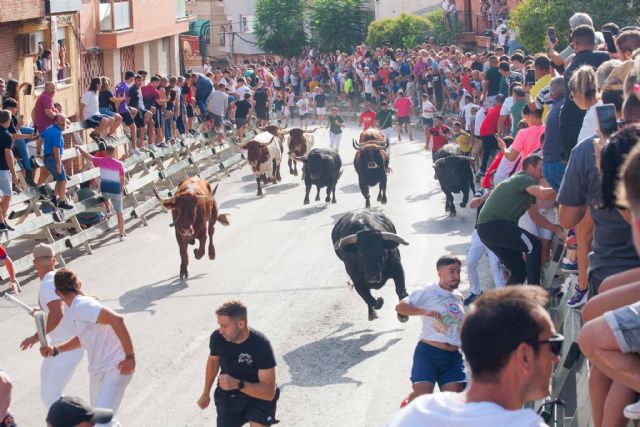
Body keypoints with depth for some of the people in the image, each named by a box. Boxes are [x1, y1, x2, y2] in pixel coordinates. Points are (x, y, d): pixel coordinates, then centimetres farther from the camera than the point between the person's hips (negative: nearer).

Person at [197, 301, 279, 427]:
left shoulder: (261, 345, -27)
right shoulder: (217, 337, -15)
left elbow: (269, 392, -29)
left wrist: (238, 384, -42)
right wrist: (206, 393, 20)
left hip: (260, 395, -3)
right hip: (228, 394, 3)